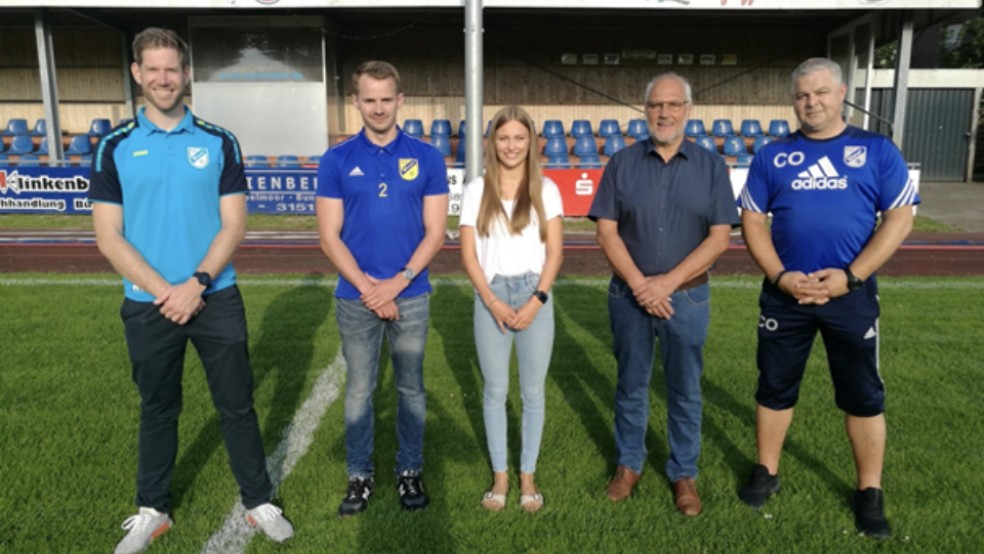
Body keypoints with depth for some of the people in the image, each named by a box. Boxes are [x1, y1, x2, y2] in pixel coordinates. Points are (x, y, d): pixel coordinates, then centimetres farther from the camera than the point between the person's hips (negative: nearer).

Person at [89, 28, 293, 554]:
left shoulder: (219, 142, 1)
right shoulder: (115, 147, 1)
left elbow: (233, 225, -3)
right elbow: (109, 237, -3)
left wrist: (196, 283, -15)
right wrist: (163, 291, -14)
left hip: (217, 299, 0)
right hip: (148, 306, 1)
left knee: (237, 406, 8)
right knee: (158, 411, 15)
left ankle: (259, 502, 23)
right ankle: (152, 511, 32)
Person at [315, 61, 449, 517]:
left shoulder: (426, 157, -1)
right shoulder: (337, 160, -1)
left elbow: (435, 231, -3)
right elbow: (329, 236, -4)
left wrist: (398, 281, -14)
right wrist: (367, 287, -13)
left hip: (411, 296, 0)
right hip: (355, 299, 0)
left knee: (411, 388, 12)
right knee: (359, 390, 11)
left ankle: (409, 471, 28)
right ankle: (359, 475, 26)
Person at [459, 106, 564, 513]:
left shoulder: (545, 189, 2)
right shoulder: (477, 190, 2)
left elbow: (555, 252, -1)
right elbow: (469, 254, -1)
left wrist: (536, 301, -11)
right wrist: (492, 301, -10)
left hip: (535, 297, 0)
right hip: (491, 298, 0)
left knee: (533, 392, 8)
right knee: (495, 391, 9)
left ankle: (528, 475, 23)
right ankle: (500, 475, 23)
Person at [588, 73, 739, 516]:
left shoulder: (711, 166, 1)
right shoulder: (623, 163, 1)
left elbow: (719, 237, -5)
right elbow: (606, 232, -4)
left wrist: (667, 283, -14)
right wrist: (640, 284, -14)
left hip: (688, 296, 0)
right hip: (629, 294, 1)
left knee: (685, 391, 10)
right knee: (631, 385, 13)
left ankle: (684, 473, 27)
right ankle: (628, 465, 30)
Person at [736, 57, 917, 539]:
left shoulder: (877, 151, 2)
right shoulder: (772, 155, 5)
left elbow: (900, 217, -2)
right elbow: (752, 219, 2)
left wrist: (852, 275, -13)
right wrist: (780, 276, -11)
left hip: (852, 293, -1)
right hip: (784, 293, 1)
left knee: (864, 395, 8)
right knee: (775, 387, 11)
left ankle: (869, 491, 25)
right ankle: (767, 472, 29)